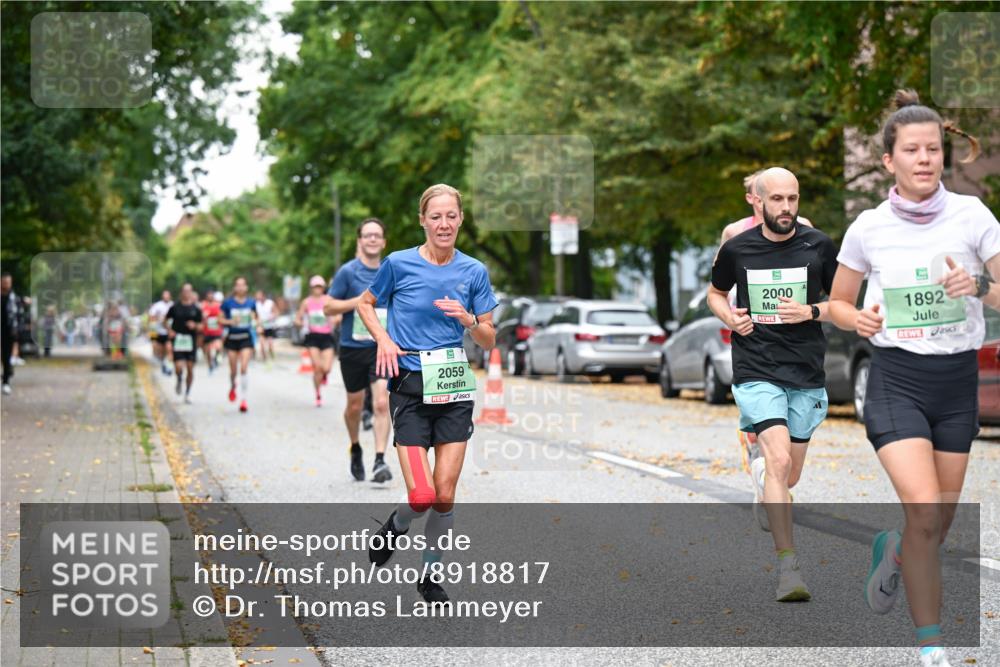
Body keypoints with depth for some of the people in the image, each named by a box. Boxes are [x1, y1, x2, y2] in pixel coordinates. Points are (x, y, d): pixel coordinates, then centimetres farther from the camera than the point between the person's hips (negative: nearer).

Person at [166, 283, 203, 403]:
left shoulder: (196, 309, 5)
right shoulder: (175, 307, 3)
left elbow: (200, 326, 8)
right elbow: (166, 321, 13)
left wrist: (195, 326, -13)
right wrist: (170, 330, -4)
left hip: (191, 342, 1)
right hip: (177, 341, -1)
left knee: (190, 369, 1)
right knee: (178, 367, -12)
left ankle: (187, 393, 15)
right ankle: (179, 381, 22)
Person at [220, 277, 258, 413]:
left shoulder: (251, 303, 2)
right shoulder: (228, 303, -3)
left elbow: (254, 318, 17)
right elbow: (220, 320, 1)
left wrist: (254, 321, -4)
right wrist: (230, 321, -16)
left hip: (246, 338, 0)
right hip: (232, 339, 0)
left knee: (244, 368, -13)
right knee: (233, 370, 7)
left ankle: (243, 399, -8)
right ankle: (233, 387, 41)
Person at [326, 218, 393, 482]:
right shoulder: (348, 271, -4)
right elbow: (328, 307, -5)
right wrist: (358, 300, -18)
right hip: (353, 348, -1)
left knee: (382, 403, -15)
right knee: (355, 405, 12)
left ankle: (380, 460, -16)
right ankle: (355, 449, 38)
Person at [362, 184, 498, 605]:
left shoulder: (474, 271, 3)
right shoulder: (399, 264, -4)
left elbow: (489, 341, 7)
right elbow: (365, 304, 12)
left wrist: (469, 319, -13)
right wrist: (384, 339, -5)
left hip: (454, 387, 3)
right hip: (410, 387, -2)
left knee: (446, 495, 0)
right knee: (422, 496, -12)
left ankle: (431, 578, 20)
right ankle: (395, 526, 23)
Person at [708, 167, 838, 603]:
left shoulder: (818, 246, 1)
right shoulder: (737, 248, 1)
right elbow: (716, 292, 19)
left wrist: (812, 312, -10)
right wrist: (730, 317, -2)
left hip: (807, 374, 2)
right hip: (756, 373, -2)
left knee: (788, 476, 11)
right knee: (779, 460, -22)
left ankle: (760, 472, 49)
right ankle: (787, 567, -20)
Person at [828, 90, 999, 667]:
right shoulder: (868, 227, -2)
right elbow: (838, 303, 11)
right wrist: (859, 319, -11)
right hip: (897, 379, -2)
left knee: (940, 522, 10)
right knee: (925, 511, -17)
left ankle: (892, 551, 47)